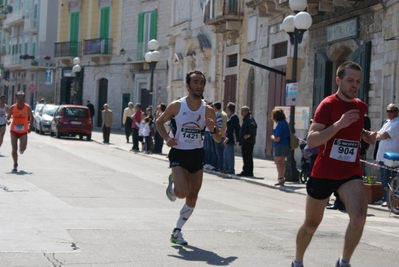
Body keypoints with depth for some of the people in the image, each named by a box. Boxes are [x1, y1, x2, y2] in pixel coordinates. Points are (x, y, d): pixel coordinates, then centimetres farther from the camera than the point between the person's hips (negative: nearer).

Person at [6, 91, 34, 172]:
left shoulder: (28, 108, -7)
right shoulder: (12, 108, -7)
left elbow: (31, 118, 7)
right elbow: (7, 118, -2)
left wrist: (30, 126, -4)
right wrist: (7, 121, -25)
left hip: (24, 132, 0)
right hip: (14, 131, 0)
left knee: (22, 149, -11)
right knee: (14, 149, -3)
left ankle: (21, 150, 28)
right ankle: (15, 165, 12)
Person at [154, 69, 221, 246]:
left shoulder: (207, 110, -2)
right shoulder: (176, 106, -7)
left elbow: (218, 140, 2)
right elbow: (159, 122, 9)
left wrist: (213, 129, -20)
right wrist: (166, 138, -8)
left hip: (197, 155, 3)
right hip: (179, 153, -3)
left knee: (193, 197, 5)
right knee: (183, 192, -21)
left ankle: (177, 231, 20)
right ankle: (172, 184, 16)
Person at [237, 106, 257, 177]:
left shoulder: (249, 118, -12)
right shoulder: (245, 119, 20)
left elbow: (253, 126, -29)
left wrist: (249, 134, -26)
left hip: (248, 141, -11)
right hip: (245, 141, 11)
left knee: (247, 157, -9)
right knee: (247, 157, 13)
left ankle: (247, 172, -8)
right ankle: (247, 172, 17)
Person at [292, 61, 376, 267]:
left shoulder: (361, 106, 6)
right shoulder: (328, 104, -12)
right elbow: (311, 141, -22)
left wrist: (365, 136, 7)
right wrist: (339, 124, -32)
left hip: (351, 173, 3)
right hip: (323, 173, -3)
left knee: (359, 217, -23)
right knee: (311, 224, 12)